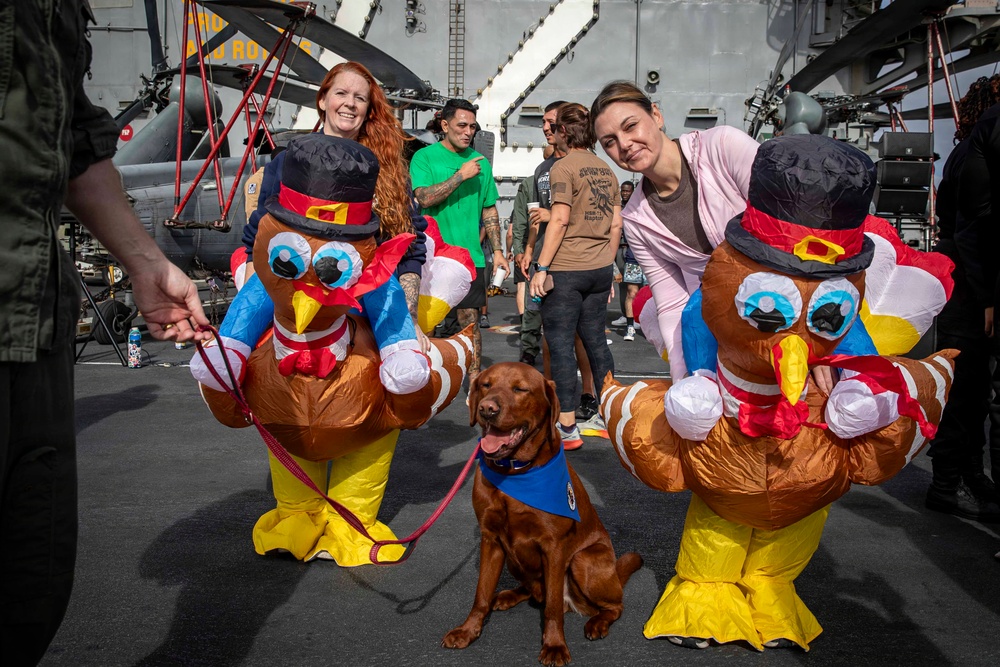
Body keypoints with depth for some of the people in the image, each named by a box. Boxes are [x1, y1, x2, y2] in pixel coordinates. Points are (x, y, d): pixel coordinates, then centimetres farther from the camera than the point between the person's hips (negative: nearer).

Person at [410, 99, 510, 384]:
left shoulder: (479, 161, 10)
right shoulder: (424, 157, -2)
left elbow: (489, 209, 15)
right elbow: (424, 198, -17)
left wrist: (497, 250, 9)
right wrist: (461, 176, -19)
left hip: (470, 256, 3)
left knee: (470, 318, 4)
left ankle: (475, 380, 11)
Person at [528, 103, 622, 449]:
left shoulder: (564, 167, -8)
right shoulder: (606, 170, 12)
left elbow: (560, 219, -16)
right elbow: (616, 224, 13)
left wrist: (541, 268, -14)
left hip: (565, 269, -7)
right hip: (599, 269, 7)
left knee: (560, 345, -1)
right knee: (595, 340, 14)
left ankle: (567, 428, 1)